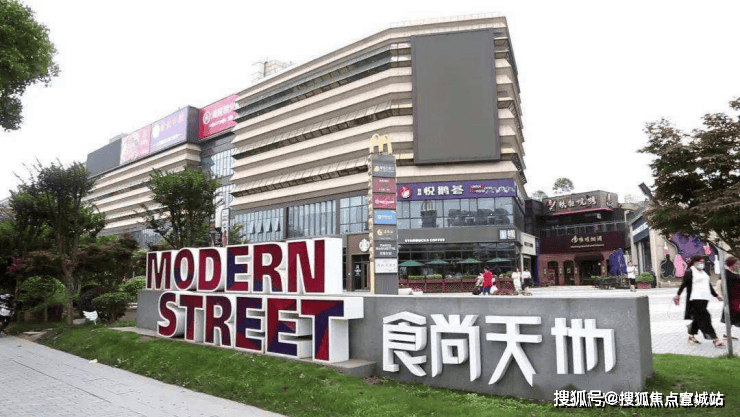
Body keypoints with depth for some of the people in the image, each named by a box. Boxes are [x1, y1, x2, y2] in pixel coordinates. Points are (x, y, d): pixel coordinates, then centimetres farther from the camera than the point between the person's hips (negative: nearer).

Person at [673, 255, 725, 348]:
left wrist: (716, 295, 32)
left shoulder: (704, 273, 20)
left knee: (698, 318, 12)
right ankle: (715, 339, -12)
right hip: (695, 299, -8)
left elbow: (709, 285, 28)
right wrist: (678, 295, -18)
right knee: (704, 318, -11)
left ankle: (691, 336, 25)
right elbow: (684, 284, -12)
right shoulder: (689, 272, -5)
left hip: (704, 298, 8)